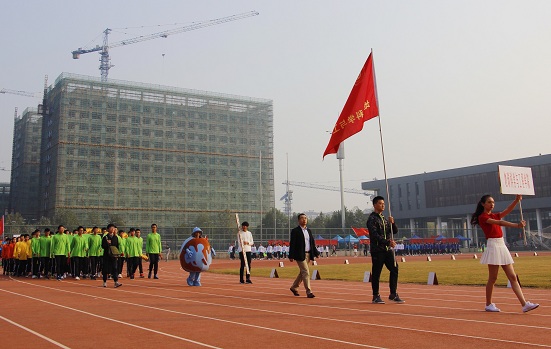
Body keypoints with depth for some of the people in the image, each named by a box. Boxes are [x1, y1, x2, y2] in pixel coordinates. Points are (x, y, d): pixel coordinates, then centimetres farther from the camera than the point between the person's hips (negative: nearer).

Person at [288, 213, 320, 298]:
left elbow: (313, 243, 16)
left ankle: (294, 287, 30)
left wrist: (316, 253, 8)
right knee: (306, 272, -9)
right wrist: (291, 256, -14)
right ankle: (308, 292, -5)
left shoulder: (309, 231, 14)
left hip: (308, 255, 7)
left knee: (302, 272, 15)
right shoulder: (295, 231, -6)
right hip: (300, 255, -7)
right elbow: (292, 244, -10)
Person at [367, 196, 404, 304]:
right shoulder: (372, 219, -6)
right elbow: (375, 235, -17)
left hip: (388, 250, 7)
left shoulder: (385, 218, 18)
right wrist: (387, 242, -26)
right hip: (377, 250, -7)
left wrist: (392, 223, -5)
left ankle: (393, 294, 13)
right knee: (376, 273, -2)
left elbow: (395, 231, 15)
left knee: (394, 269, 4)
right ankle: (376, 296, 7)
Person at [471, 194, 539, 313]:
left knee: (513, 277, 1)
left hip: (502, 245, 8)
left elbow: (508, 210, 3)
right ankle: (488, 305, 11)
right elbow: (499, 223, -20)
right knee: (492, 278, -2)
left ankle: (524, 304, -2)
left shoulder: (495, 215, 19)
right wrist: (516, 225, -31)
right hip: (493, 246, -8)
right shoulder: (482, 217, -6)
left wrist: (516, 200, -13)